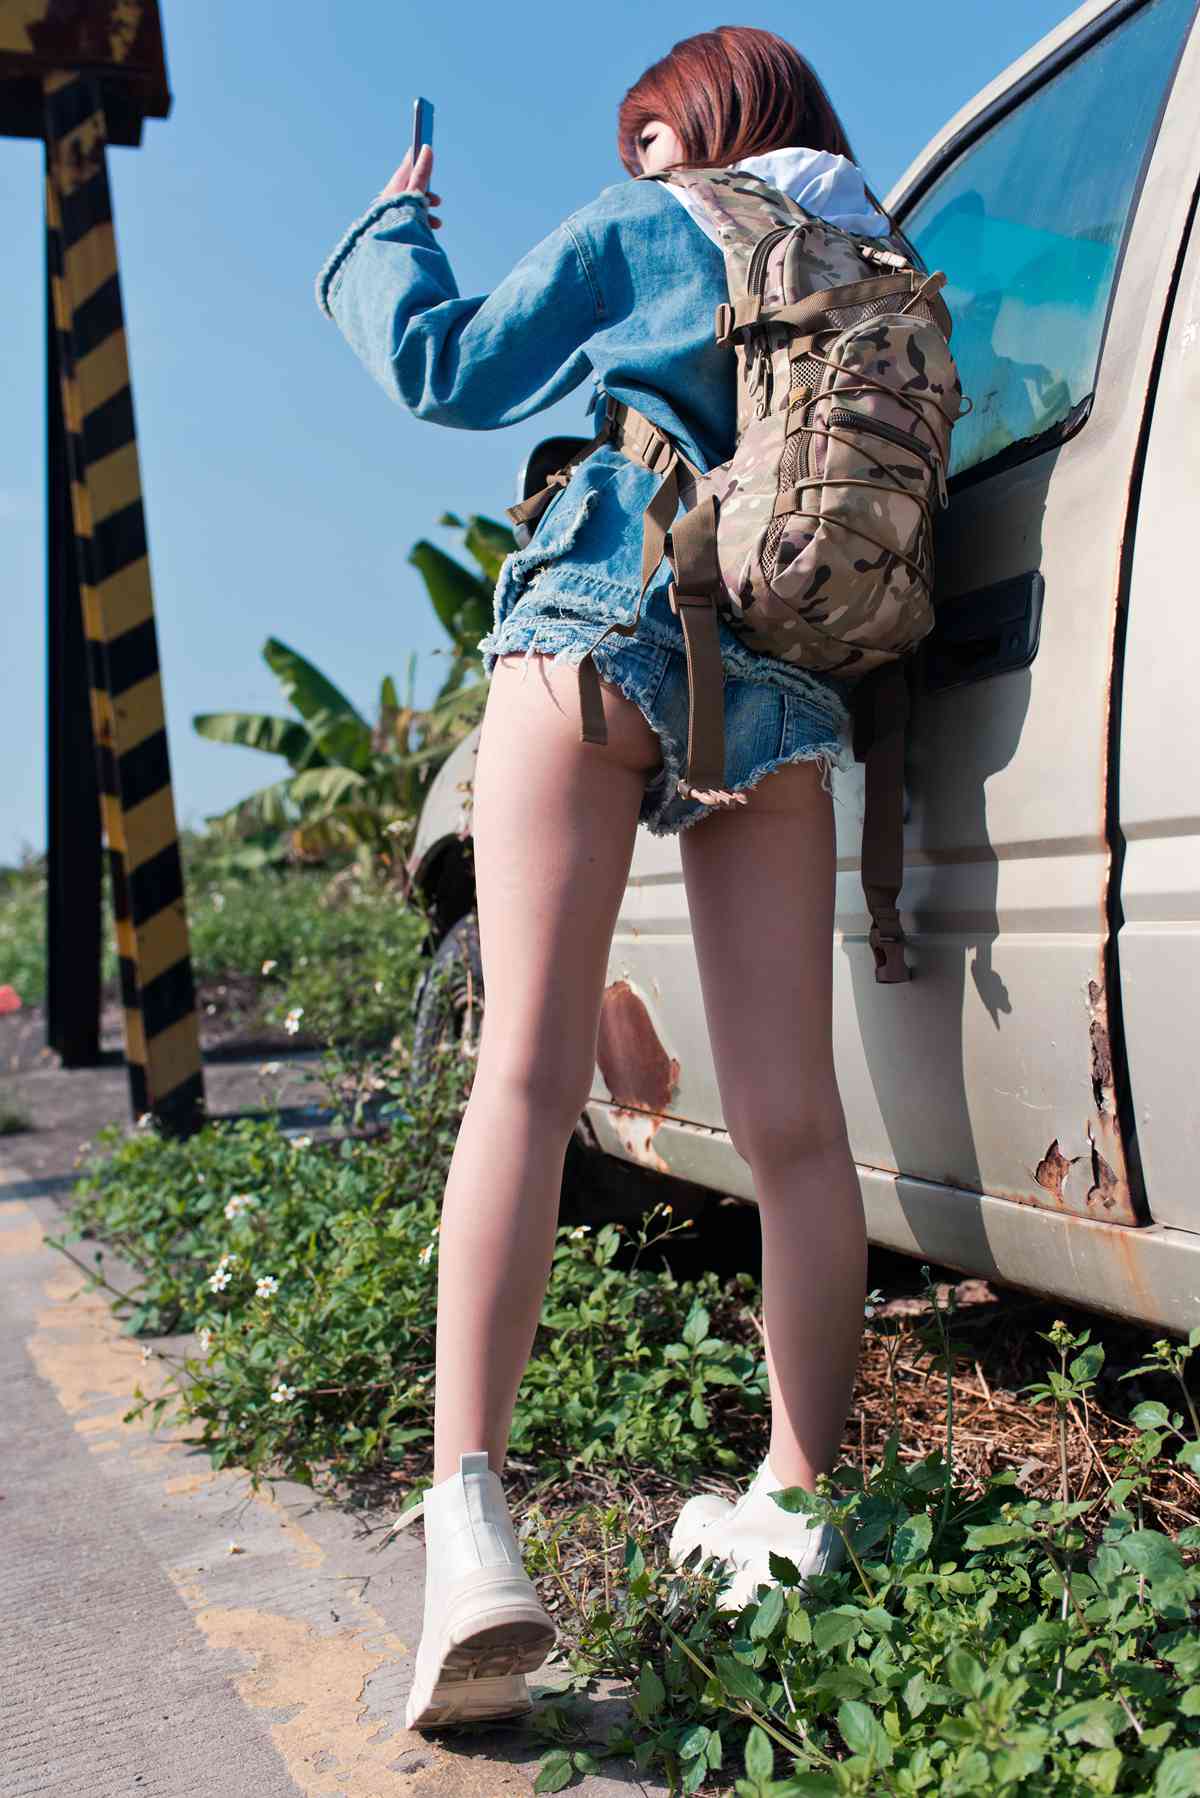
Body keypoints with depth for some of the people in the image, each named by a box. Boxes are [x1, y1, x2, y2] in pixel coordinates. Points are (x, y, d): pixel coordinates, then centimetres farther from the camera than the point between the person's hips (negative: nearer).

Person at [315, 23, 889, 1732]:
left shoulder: (647, 231, 13)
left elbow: (448, 366, 15)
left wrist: (390, 230, 33)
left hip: (608, 623, -4)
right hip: (790, 689, 4)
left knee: (530, 1068, -13)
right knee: (792, 1119, 3)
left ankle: (469, 1507, -22)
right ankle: (795, 1500, 10)